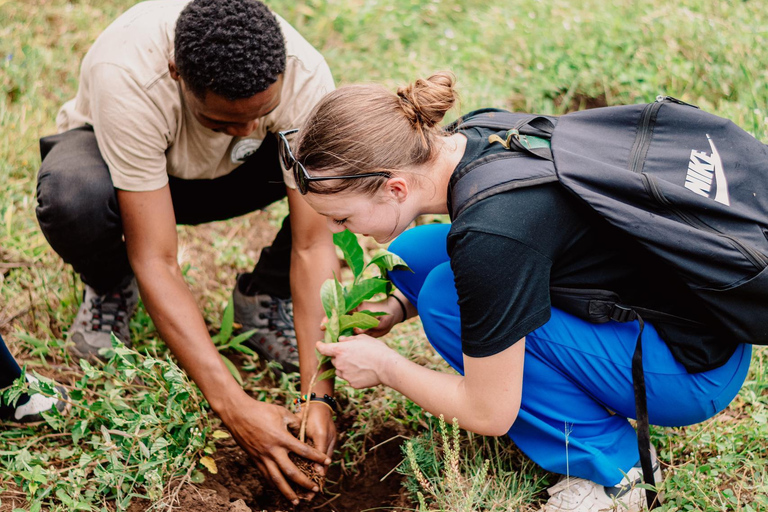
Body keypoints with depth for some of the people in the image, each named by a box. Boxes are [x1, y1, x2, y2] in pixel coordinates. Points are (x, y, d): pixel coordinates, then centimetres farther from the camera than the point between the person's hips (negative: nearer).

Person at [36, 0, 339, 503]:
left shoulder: (305, 76, -33)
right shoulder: (128, 78, -40)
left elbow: (313, 245, -29)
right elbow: (156, 261, -38)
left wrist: (318, 395, -36)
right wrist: (236, 407, -42)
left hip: (233, 177, 2)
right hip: (117, 159, -2)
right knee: (74, 195, -40)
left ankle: (265, 295, -1)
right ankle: (111, 290, -1)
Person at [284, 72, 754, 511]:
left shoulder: (491, 232, -32)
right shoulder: (473, 138, -8)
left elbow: (490, 414, -20)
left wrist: (384, 367, -5)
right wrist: (396, 307, 2)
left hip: (695, 370, -8)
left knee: (445, 298, -20)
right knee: (411, 256, 2)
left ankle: (610, 465, -6)